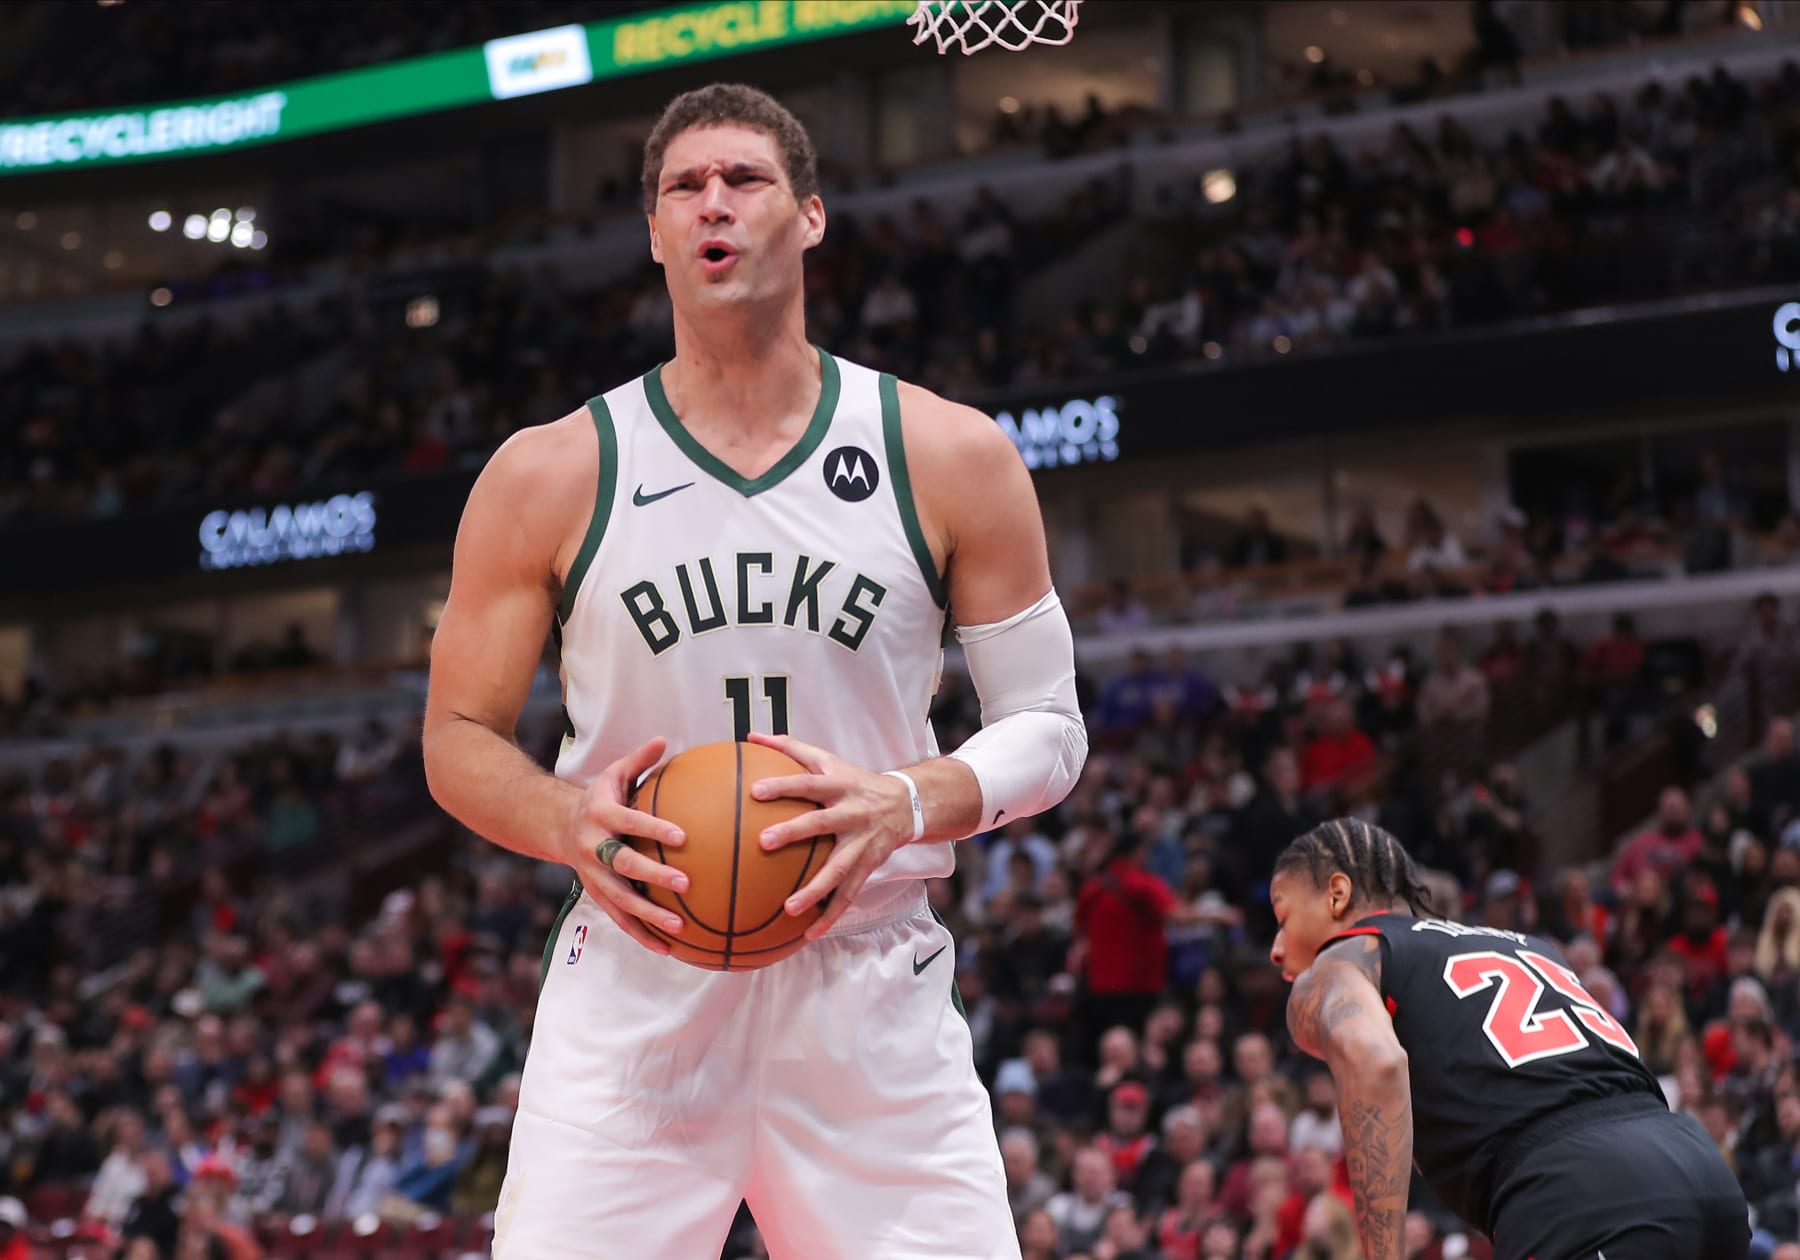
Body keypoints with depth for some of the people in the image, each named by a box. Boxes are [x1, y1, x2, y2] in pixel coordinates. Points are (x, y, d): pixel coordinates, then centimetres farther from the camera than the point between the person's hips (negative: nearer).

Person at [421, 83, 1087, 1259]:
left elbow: (1048, 727, 5)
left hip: (872, 995, 0)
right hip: (630, 995, 0)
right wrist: (569, 823, -15)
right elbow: (459, 740, 7)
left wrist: (908, 804, -16)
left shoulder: (953, 458, 2)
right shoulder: (548, 476, 2)